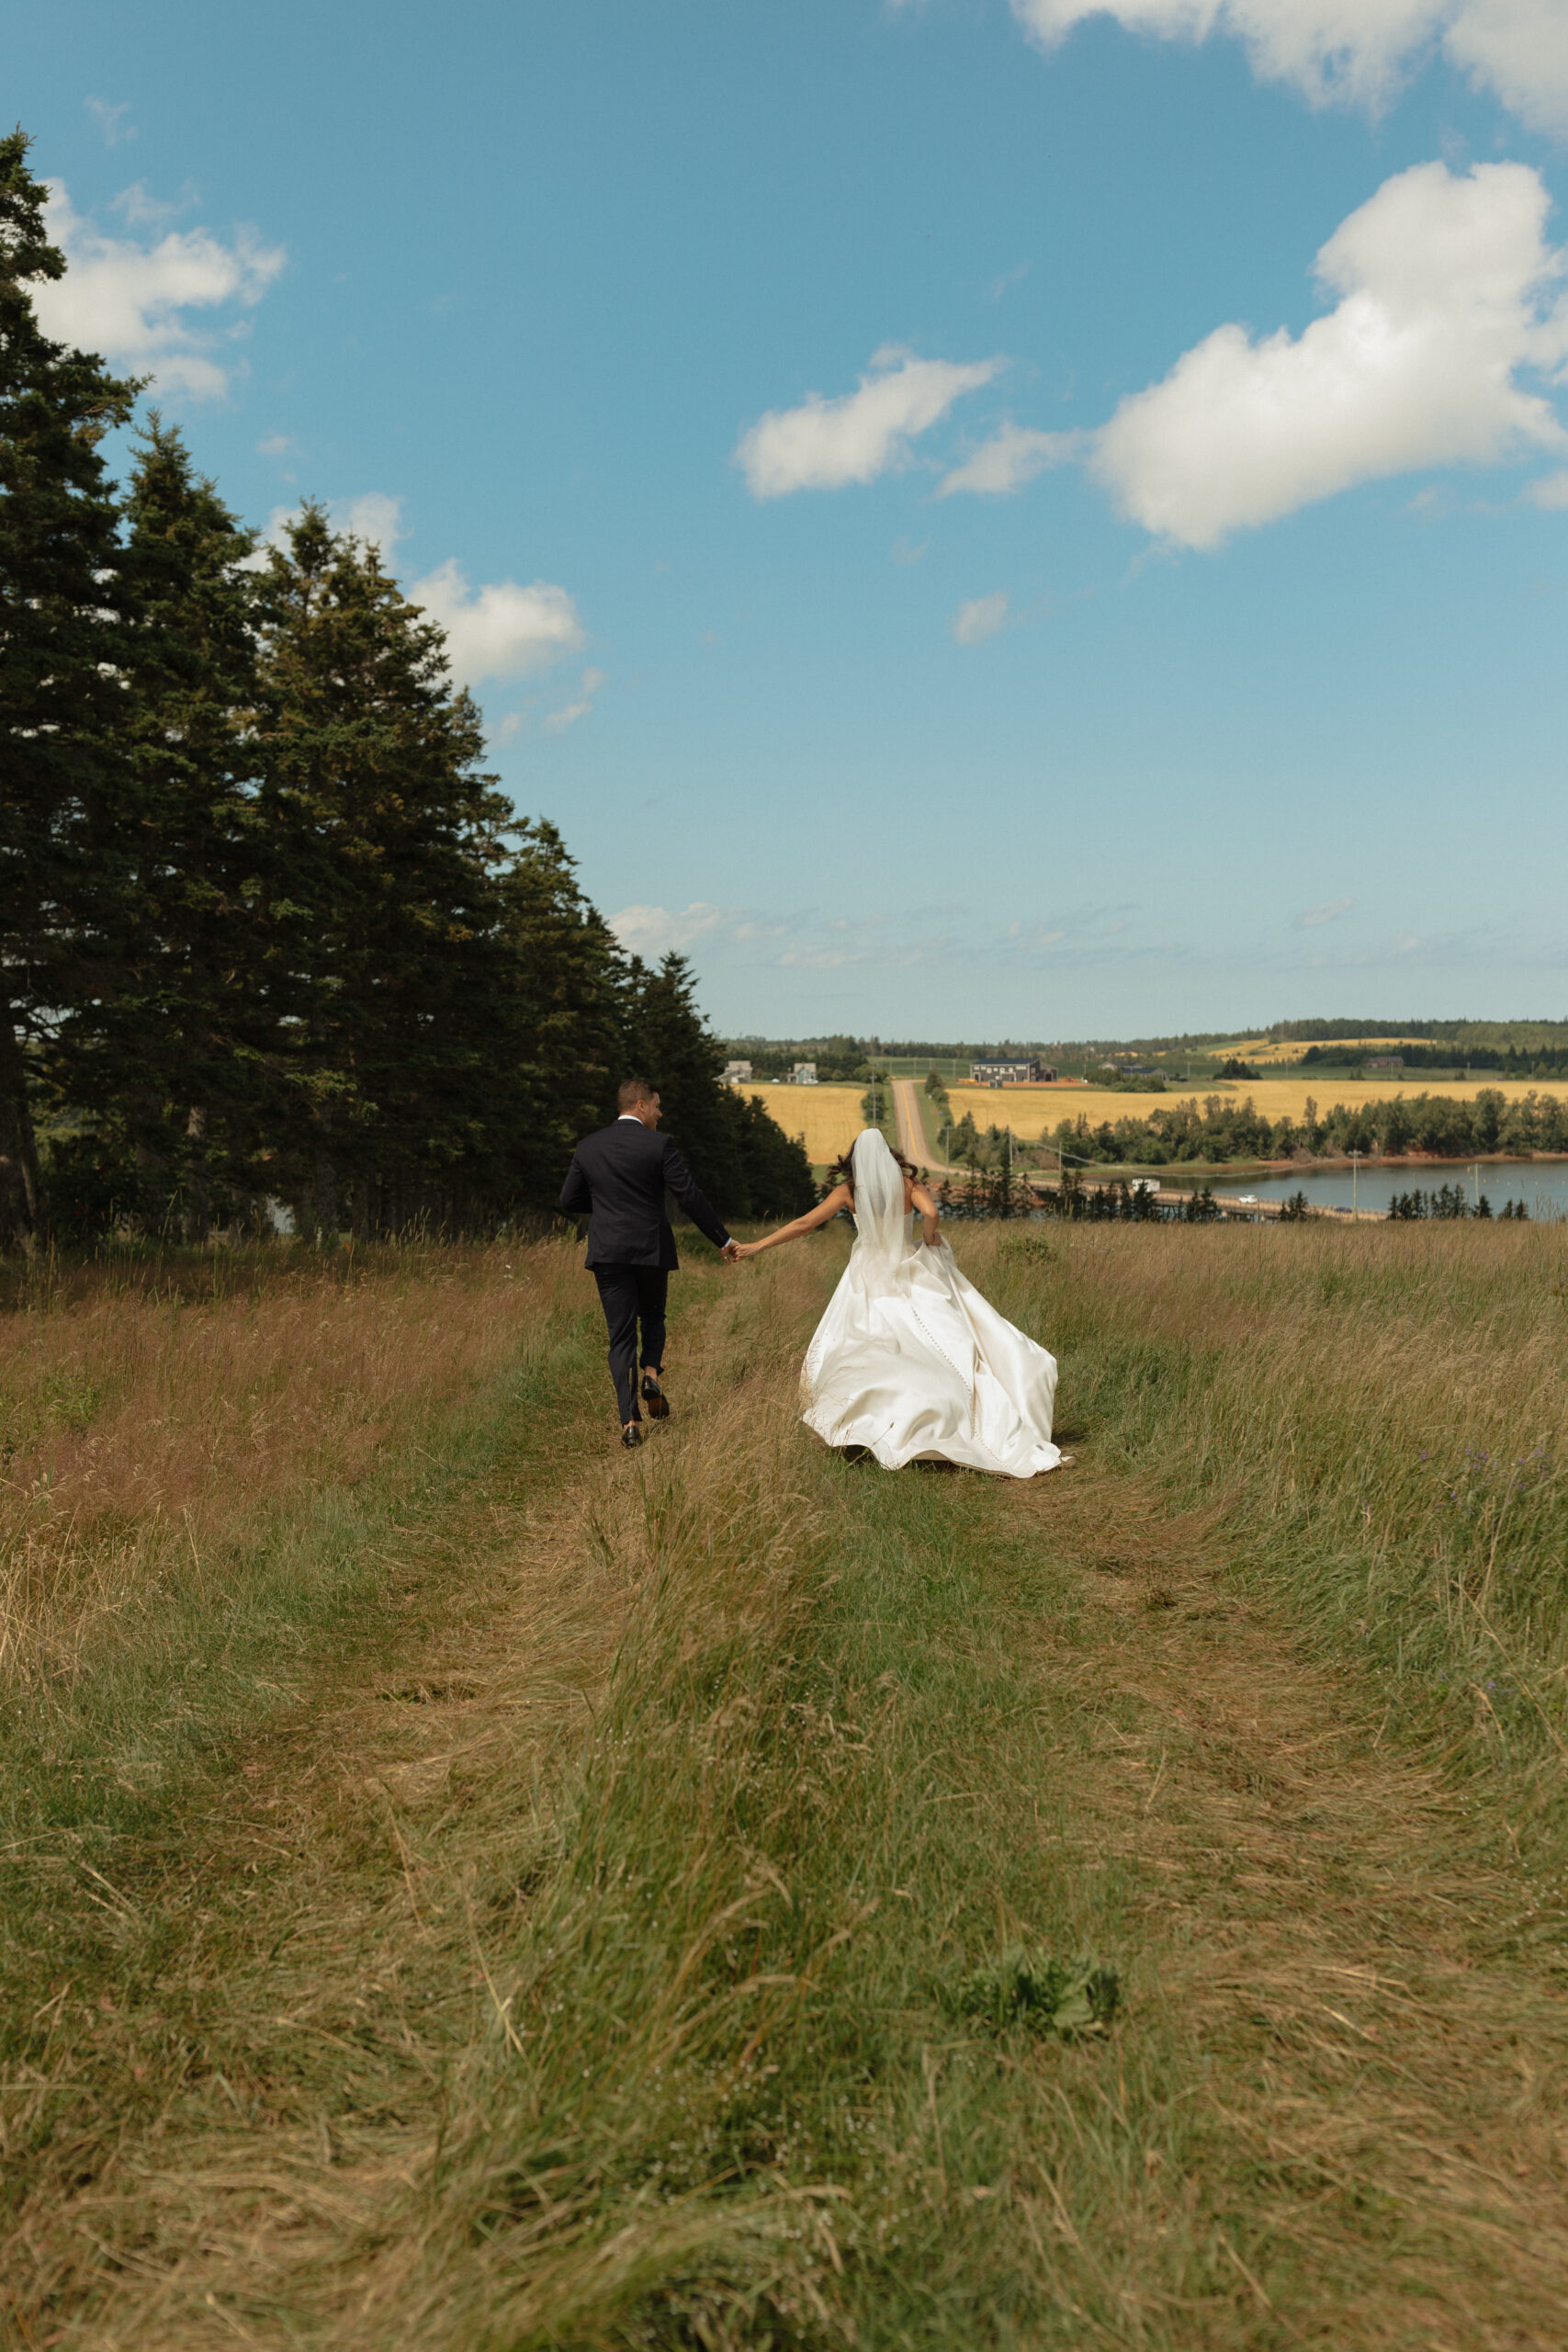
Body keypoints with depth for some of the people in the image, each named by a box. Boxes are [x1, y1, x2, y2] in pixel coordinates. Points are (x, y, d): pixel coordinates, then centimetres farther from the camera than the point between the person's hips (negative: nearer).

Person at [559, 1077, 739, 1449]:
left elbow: (569, 1201, 8)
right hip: (651, 1249, -2)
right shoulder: (658, 1145, -6)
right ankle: (652, 1373, -1)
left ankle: (630, 1422, -5)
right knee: (653, 1315, 24)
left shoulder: (588, 1147, 4)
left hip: (608, 1253, 2)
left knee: (621, 1335, 4)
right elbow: (690, 1197, -8)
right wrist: (722, 1240, 0)